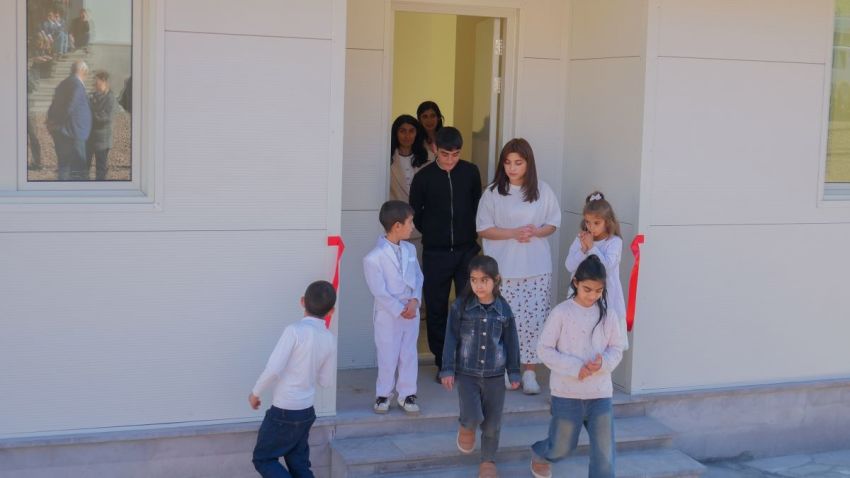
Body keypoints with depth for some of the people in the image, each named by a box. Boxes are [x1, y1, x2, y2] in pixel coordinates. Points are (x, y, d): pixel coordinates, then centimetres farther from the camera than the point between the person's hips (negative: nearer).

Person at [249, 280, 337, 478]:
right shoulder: (330, 340, -1)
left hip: (284, 412, -6)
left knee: (263, 459, 10)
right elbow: (326, 381, 9)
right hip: (306, 411, 6)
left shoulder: (295, 330, -19)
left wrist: (255, 392, -7)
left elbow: (273, 369, -23)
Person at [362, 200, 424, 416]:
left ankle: (407, 394, 23)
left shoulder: (410, 249, 4)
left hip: (411, 311, 5)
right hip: (388, 314, -5)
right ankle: (383, 394, 22)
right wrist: (399, 310, -16)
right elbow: (379, 291, -16)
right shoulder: (374, 258, -16)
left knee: (409, 355, 11)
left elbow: (418, 277, 6)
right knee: (388, 356, 5)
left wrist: (415, 300, -10)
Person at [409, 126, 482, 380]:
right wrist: (432, 233, 9)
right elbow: (414, 213, 7)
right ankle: (443, 363, 15)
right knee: (436, 308, 5)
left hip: (467, 250, 1)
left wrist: (470, 233, 8)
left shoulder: (470, 172, 1)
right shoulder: (424, 177, -4)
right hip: (435, 254, 0)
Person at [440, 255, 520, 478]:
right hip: (466, 373, -2)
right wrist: (447, 369, -6)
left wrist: (514, 372, 6)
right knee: (473, 417, -14)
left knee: (492, 423, 9)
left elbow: (511, 342, 4)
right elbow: (451, 339, -5)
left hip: (494, 375, 2)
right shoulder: (460, 306, -9)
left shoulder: (504, 309, -4)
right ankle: (465, 428, 23)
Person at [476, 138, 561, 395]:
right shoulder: (493, 193, -1)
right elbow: (483, 229, -2)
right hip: (503, 268, -1)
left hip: (537, 268, 1)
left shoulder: (542, 191, 4)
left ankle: (530, 371, 8)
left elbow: (552, 224, 9)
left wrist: (535, 232, -12)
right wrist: (513, 233, -15)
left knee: (534, 318, -1)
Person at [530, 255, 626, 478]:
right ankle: (539, 456, 46)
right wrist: (575, 367, -19)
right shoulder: (561, 312, -9)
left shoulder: (608, 315, 1)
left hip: (600, 393, 3)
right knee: (563, 447, 12)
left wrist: (603, 362, -15)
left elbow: (616, 349, 7)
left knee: (605, 450, 0)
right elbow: (544, 349, -8)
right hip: (567, 391, -2)